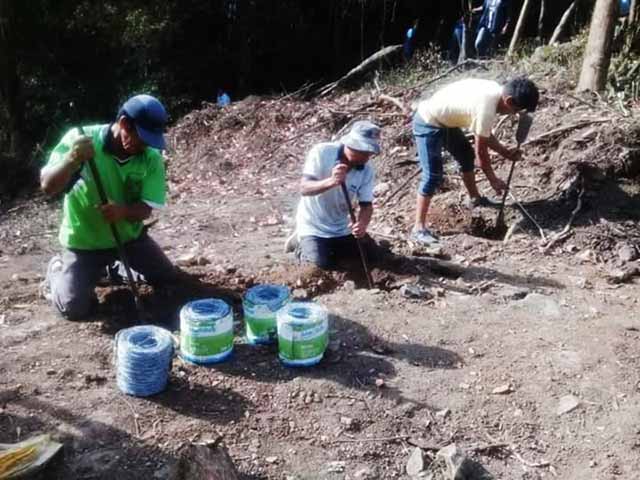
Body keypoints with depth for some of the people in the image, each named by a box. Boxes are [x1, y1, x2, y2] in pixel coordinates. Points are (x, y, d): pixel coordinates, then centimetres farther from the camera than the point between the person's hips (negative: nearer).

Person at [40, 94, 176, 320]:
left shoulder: (152, 158, -15)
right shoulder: (80, 139, -22)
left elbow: (146, 208, -15)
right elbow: (47, 187, -24)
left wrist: (122, 211, -38)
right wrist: (72, 160, -43)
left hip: (129, 235, 4)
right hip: (84, 241, -3)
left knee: (168, 279, 9)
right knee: (74, 307, -14)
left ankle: (115, 265, 33)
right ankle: (57, 270, 21)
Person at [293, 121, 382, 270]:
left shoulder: (367, 169, -12)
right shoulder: (321, 152, -23)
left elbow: (366, 204, -12)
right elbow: (304, 189, -29)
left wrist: (362, 224, -35)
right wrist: (330, 182, -48)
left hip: (342, 228, 5)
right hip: (313, 226, -5)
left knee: (370, 255, 3)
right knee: (324, 263, -20)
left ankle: (332, 248, 26)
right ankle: (304, 248, 13)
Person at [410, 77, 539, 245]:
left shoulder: (494, 90, -1)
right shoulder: (486, 109, -28)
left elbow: (484, 134, 10)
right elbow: (481, 150, -17)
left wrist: (506, 152, 4)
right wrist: (493, 179, -5)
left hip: (441, 118, 10)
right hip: (428, 124, -10)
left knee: (466, 155, 22)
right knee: (433, 176, -14)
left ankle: (475, 199, 42)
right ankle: (418, 229, -11)